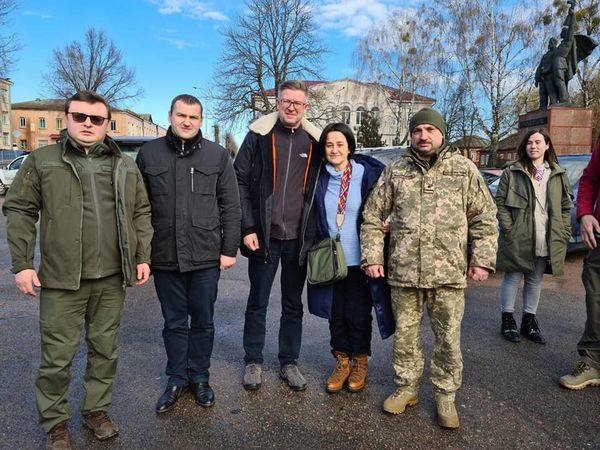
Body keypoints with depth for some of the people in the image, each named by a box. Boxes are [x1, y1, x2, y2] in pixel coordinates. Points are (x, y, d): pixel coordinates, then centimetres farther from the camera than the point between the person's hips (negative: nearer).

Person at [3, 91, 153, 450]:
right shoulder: (42, 161, 1)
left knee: (105, 350, 14)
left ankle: (98, 410, 33)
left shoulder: (126, 166, 9)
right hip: (62, 279, -2)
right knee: (58, 356, 7)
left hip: (112, 279, 3)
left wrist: (143, 257, 5)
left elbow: (141, 214, 11)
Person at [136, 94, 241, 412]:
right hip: (164, 256, 1)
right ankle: (177, 379, 31)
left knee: (203, 321, 12)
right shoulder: (149, 153, 4)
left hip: (205, 256, 0)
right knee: (174, 322, 14)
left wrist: (229, 249, -2)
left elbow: (230, 206, 2)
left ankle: (199, 377, 31)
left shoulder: (217, 155, 2)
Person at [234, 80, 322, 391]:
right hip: (263, 236, -2)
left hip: (298, 238, 2)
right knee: (257, 303, 10)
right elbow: (241, 182, -3)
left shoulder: (315, 141, 5)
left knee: (293, 305, 13)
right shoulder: (259, 135, -1)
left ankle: (289, 362, 29)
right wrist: (248, 228, -10)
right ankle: (253, 361, 27)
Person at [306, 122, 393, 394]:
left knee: (358, 315, 8)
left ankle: (360, 364, 29)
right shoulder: (319, 177, 2)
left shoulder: (368, 173, -6)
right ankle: (342, 362, 30)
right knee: (336, 313, 12)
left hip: (358, 259, -2)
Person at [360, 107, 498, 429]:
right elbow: (372, 216, 9)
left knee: (449, 338, 8)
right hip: (403, 271, 1)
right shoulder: (395, 171, 6)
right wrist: (372, 256, 1)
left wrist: (482, 260, 1)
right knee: (405, 334, 12)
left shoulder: (464, 168, 5)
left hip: (449, 272, -1)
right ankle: (406, 388, 32)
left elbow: (485, 218, 7)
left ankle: (445, 394, 28)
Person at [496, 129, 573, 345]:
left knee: (535, 281, 13)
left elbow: (566, 206, 12)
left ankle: (529, 321, 26)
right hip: (518, 238, -3)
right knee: (513, 278, 4)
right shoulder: (512, 172, 0)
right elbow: (500, 202, -4)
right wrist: (508, 228, -12)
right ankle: (507, 320, 18)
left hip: (547, 241, 4)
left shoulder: (558, 175, 11)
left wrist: (564, 234, 3)